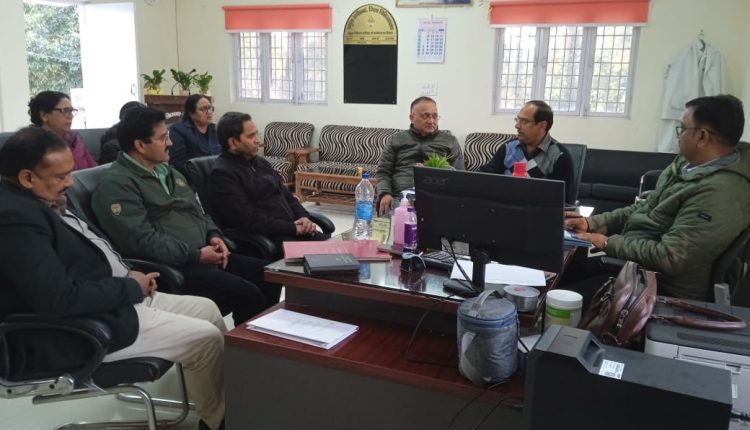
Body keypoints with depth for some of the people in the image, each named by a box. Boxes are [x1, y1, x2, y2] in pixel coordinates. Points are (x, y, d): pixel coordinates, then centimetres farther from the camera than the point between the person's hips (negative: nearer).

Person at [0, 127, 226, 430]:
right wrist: (130, 287, -17)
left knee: (207, 309, 10)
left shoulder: (36, 200, 9)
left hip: (114, 299, 11)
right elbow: (61, 299, -30)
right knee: (207, 338, -10)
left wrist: (129, 280, 0)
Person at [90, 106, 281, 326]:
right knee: (248, 296, -24)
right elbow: (143, 240, -20)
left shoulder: (167, 171, 19)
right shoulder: (116, 184, -10)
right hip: (171, 268, -9)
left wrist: (214, 236, 2)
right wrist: (196, 255, -18)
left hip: (206, 255, 9)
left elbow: (198, 211, 23)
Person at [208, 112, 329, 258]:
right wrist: (292, 228, -15)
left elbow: (287, 195, 21)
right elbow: (248, 220, -17)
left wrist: (303, 217, 0)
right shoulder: (222, 174, -9)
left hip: (295, 229, 8)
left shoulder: (261, 162, 18)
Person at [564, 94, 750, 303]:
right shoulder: (690, 162, 4)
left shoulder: (719, 194, -28)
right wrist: (593, 223, 4)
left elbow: (669, 258, -29)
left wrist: (609, 243, -17)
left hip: (664, 286, -9)